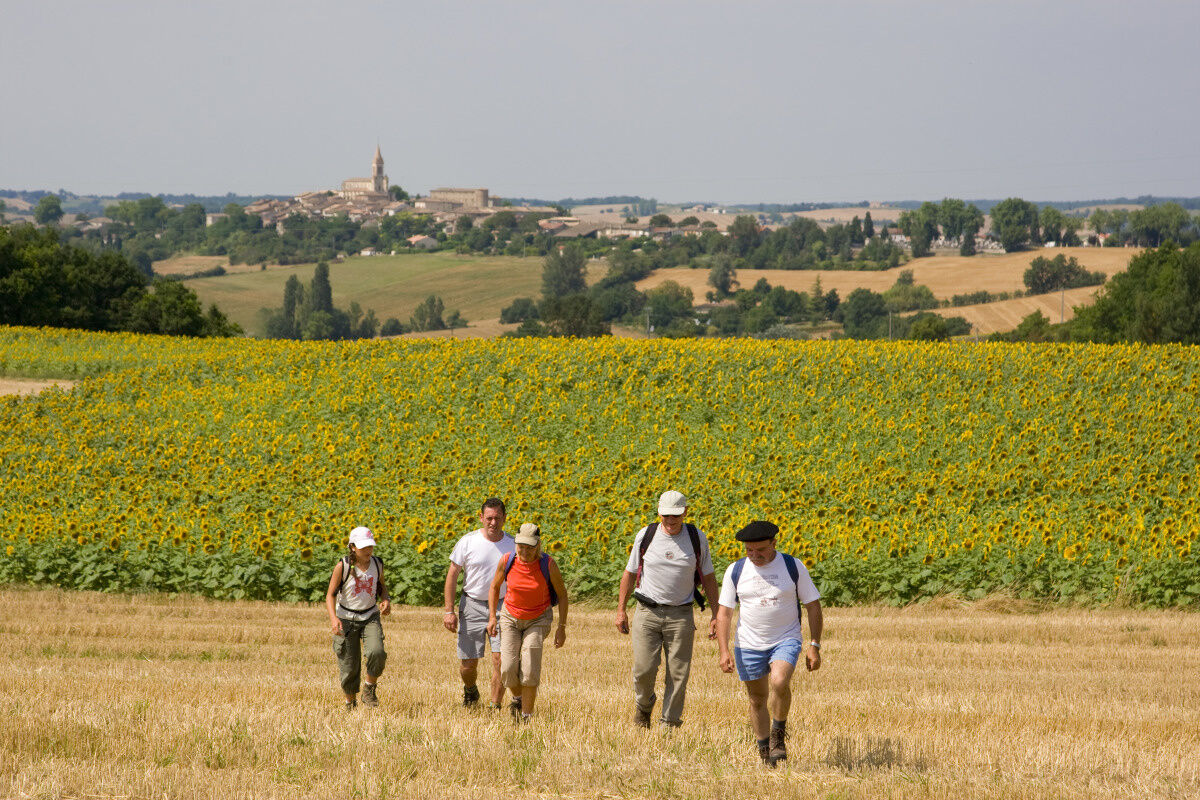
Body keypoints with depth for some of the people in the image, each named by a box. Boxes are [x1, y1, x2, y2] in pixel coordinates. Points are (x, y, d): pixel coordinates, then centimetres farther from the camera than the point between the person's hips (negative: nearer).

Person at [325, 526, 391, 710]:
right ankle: (350, 702, 28)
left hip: (370, 617, 2)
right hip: (346, 619, -2)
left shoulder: (377, 564, -3)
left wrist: (385, 600, -4)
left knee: (376, 653, -26)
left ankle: (369, 689, -2)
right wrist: (333, 618, -28)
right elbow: (330, 595, -11)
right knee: (349, 669, 0)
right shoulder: (343, 566, -15)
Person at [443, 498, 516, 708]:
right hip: (472, 605, 0)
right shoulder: (468, 542, -5)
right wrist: (449, 611, -5)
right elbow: (452, 576, 0)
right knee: (468, 663, 3)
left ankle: (496, 707, -4)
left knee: (500, 658, -14)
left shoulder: (512, 546, -1)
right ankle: (470, 691, 36)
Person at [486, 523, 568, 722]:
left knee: (530, 668, -16)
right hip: (511, 617, 2)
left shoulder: (548, 564, -21)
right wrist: (492, 617, -4)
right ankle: (518, 698, 22)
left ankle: (527, 716, -4)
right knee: (508, 668, -10)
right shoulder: (507, 561, -17)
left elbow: (562, 594, -6)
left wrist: (562, 628, -6)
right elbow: (495, 587, 4)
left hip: (539, 619, -2)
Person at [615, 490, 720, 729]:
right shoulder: (645, 536, -1)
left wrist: (716, 615, 5)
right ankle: (644, 705, 22)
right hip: (648, 612, 0)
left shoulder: (697, 538, 0)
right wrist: (621, 610, 6)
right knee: (644, 669, -8)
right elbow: (630, 573, 9)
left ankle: (670, 723, 10)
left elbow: (708, 578, 9)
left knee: (678, 674, -3)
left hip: (681, 615, 0)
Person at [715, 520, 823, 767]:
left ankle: (778, 734, -5)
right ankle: (765, 752, 21)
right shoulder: (735, 571, -1)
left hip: (786, 639, -2)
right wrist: (724, 651, -8)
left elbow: (813, 606, 2)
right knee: (757, 699, 6)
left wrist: (814, 646, -4)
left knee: (779, 682, -27)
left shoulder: (794, 567, -4)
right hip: (749, 644, 2)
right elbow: (724, 612, 2)